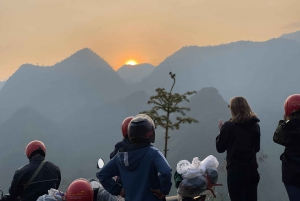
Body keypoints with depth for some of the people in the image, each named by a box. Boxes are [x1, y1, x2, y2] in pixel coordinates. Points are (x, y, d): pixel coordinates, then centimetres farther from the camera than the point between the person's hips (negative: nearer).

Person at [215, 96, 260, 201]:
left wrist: (221, 130, 8)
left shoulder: (229, 126, -12)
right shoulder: (255, 125, 2)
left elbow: (220, 148, -4)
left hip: (235, 172, -5)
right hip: (252, 171, 5)